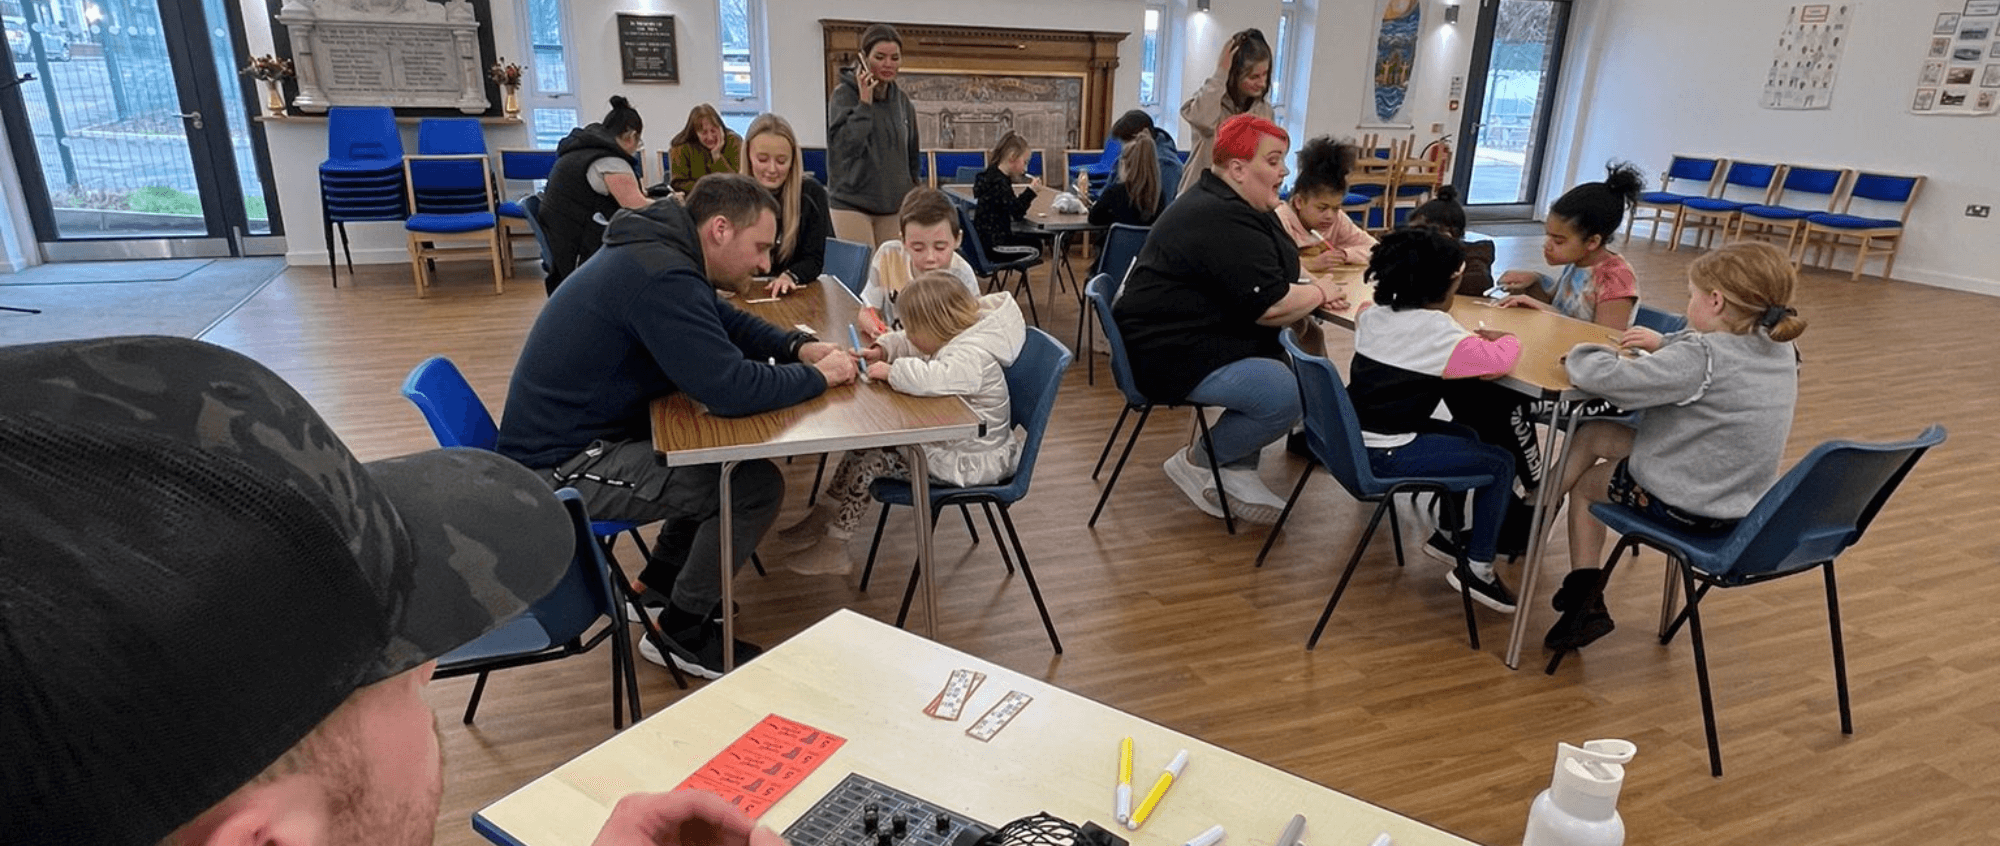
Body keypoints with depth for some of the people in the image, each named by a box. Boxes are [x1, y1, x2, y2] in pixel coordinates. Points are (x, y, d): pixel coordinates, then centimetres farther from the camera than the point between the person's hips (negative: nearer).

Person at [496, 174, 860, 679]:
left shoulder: (659, 253, 6)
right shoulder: (662, 278, -27)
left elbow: (728, 324, 20)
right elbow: (734, 389, -32)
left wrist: (798, 347, 2)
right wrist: (819, 376, -14)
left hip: (584, 431, 10)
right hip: (562, 468, -10)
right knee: (756, 484, -15)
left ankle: (660, 582, 26)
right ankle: (680, 632, 5)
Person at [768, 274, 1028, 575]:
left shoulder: (973, 357, -28)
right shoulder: (959, 337, 3)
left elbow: (929, 378, -47)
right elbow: (907, 343, 20)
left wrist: (890, 371, -29)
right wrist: (882, 350, 0)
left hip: (967, 463, -10)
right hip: (945, 439, 10)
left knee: (869, 462, -11)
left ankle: (833, 548, 5)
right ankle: (822, 518, 17)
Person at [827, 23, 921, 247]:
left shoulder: (903, 101, 10)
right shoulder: (844, 95, -4)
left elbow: (912, 156, 19)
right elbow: (844, 146, -17)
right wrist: (865, 103, -16)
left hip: (894, 205, 5)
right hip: (853, 204, -5)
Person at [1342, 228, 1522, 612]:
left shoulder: (1375, 313, 6)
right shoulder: (1436, 329, -17)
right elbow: (1499, 361, -26)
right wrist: (1505, 338, 1)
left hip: (1355, 436, 9)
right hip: (1383, 452, -9)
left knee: (1466, 437, 28)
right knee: (1501, 463, 4)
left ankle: (1451, 535, 37)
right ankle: (1476, 569, 11)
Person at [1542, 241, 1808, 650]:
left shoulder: (1701, 358, -26)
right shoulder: (1781, 349, 0)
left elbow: (1606, 379, -29)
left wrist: (1581, 354, -9)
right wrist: (1665, 345, 4)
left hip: (1685, 506, -8)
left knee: (1584, 484, 19)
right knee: (1591, 435, 17)